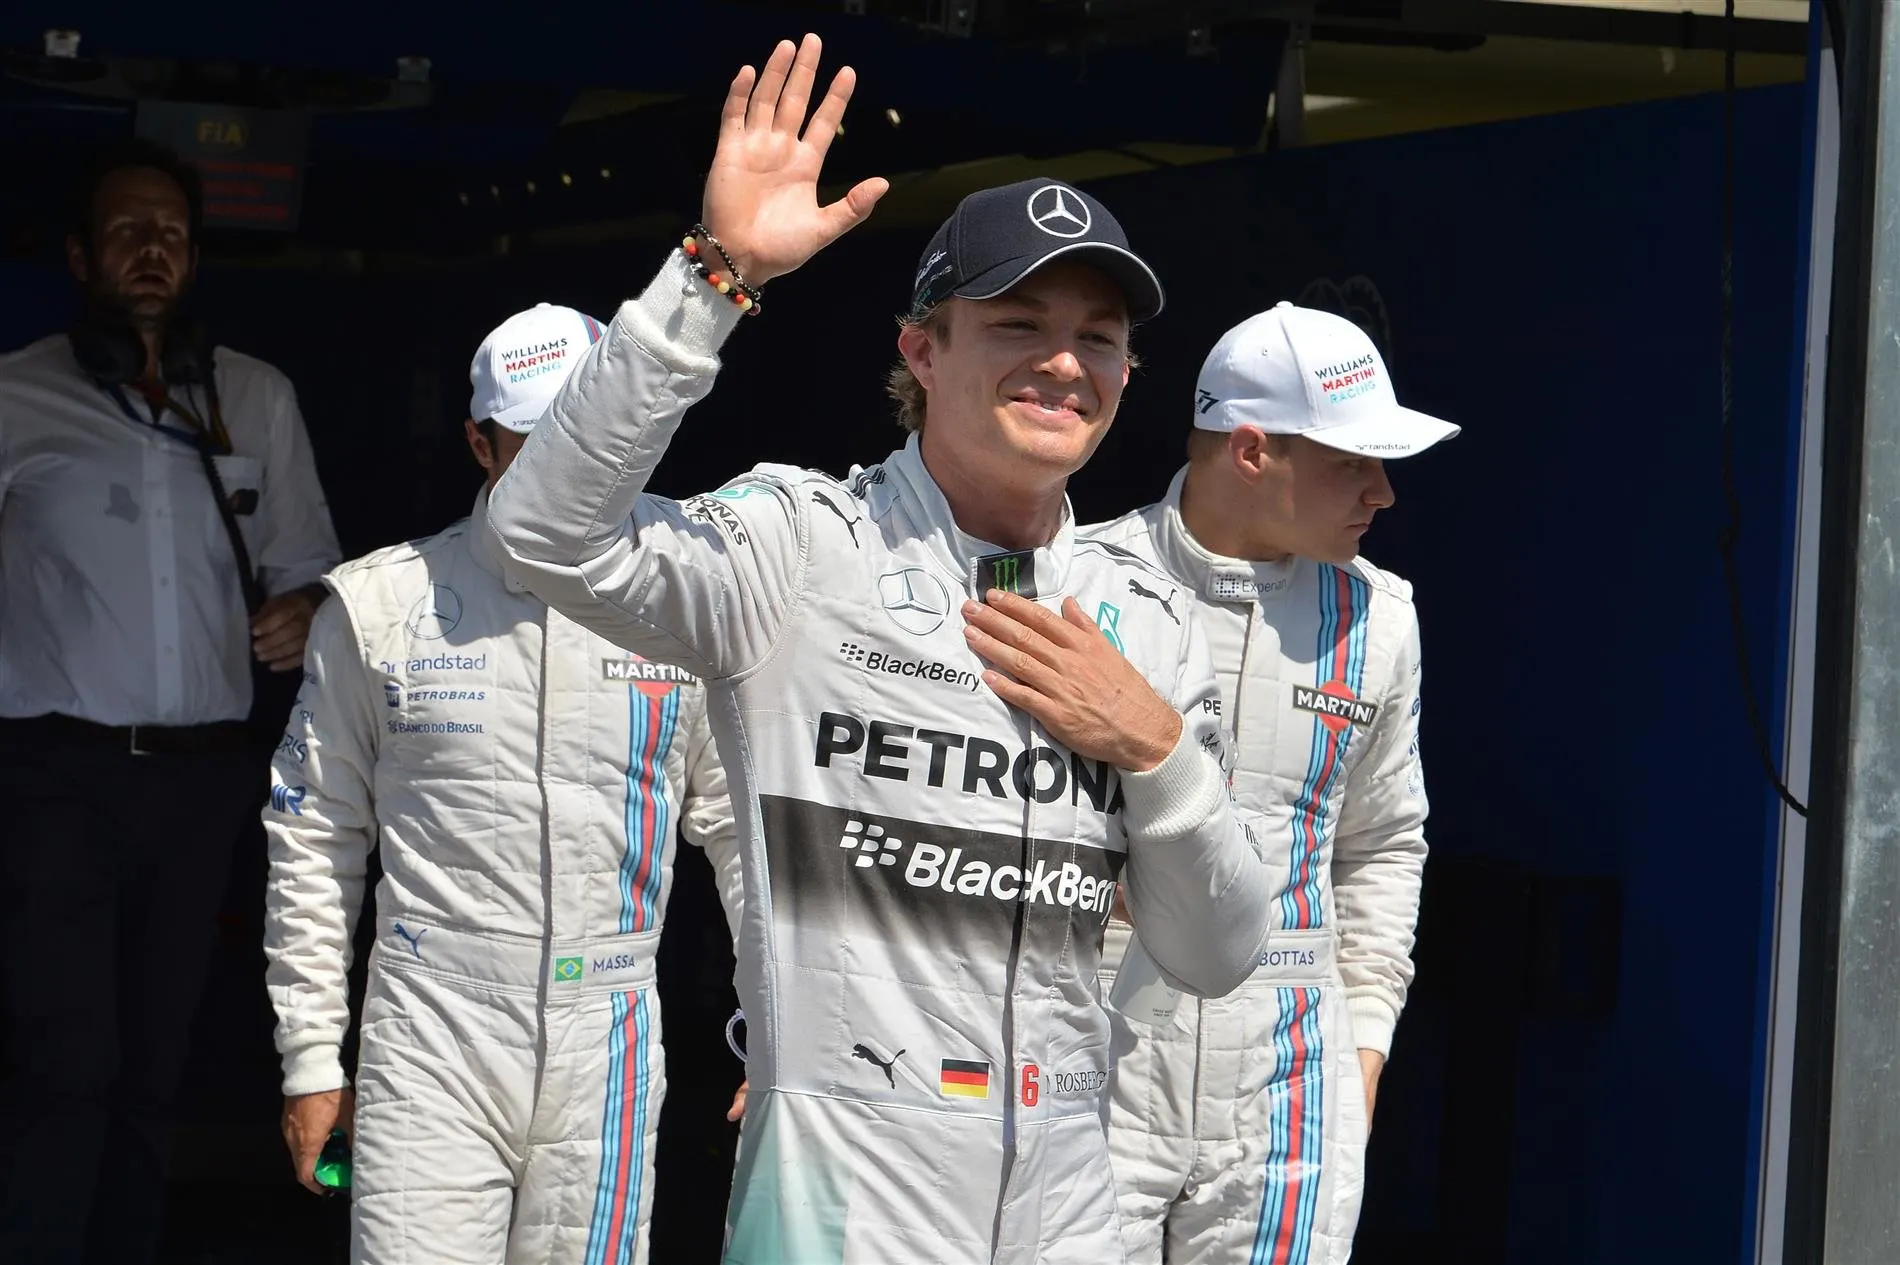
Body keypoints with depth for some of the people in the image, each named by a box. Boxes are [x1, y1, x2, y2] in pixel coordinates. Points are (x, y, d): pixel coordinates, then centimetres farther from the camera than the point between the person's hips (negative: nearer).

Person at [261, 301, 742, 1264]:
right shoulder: (379, 604, 2)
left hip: (610, 1046, 2)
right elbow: (313, 837, 7)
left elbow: (746, 830, 11)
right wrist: (309, 1057, 5)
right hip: (429, 1046, -1)